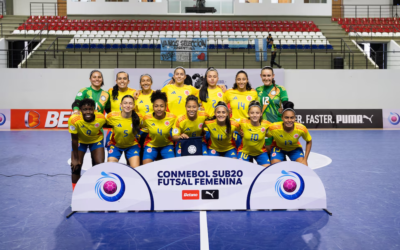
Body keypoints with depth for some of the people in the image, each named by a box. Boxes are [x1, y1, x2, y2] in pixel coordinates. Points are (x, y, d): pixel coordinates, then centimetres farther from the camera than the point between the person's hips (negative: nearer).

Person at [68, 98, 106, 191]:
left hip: (96, 140, 1)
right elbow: (74, 139, -23)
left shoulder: (101, 118, -32)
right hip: (80, 141, -1)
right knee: (75, 167, -6)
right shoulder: (74, 120, -36)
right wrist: (75, 158, -16)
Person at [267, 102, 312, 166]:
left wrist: (305, 159, -15)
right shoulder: (274, 128, -34)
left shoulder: (301, 129, -31)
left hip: (295, 148, 1)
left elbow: (309, 142, -11)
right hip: (278, 148, -1)